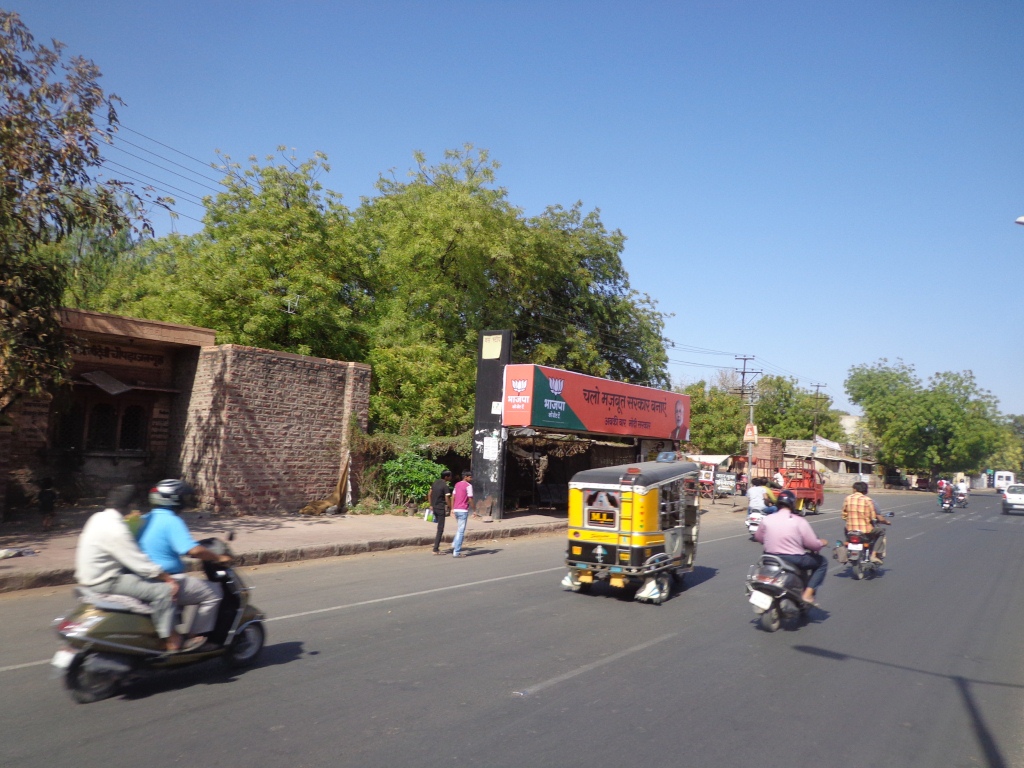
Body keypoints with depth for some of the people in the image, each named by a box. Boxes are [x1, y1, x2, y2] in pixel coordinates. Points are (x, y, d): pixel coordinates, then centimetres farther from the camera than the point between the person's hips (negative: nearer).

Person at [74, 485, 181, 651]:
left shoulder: (99, 517, 4)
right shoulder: (115, 529, -25)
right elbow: (140, 563, -24)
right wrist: (169, 579, -17)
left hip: (94, 573, 11)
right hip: (105, 581, -11)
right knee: (163, 590, -14)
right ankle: (170, 640, -4)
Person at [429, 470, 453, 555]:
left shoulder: (435, 482, 7)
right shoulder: (446, 486, -15)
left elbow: (429, 495, 12)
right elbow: (447, 500, -16)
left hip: (434, 507, 7)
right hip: (441, 508, -7)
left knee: (439, 526, 24)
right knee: (440, 529, -1)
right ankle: (436, 549, -1)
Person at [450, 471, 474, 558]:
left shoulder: (457, 484, 13)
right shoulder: (468, 485, -10)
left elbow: (453, 497, 14)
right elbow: (470, 499, -13)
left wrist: (452, 509, 18)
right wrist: (474, 510, -5)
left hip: (456, 510, 8)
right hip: (463, 511, -8)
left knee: (459, 530, 22)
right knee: (461, 531, -3)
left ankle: (454, 546, 11)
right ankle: (456, 552, -4)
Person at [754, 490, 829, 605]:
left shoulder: (767, 520, -2)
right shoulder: (799, 522, -11)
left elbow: (758, 537, 11)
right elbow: (813, 544, -12)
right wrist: (822, 543, 11)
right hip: (795, 560, -4)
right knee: (822, 562, 18)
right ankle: (808, 594, 5)